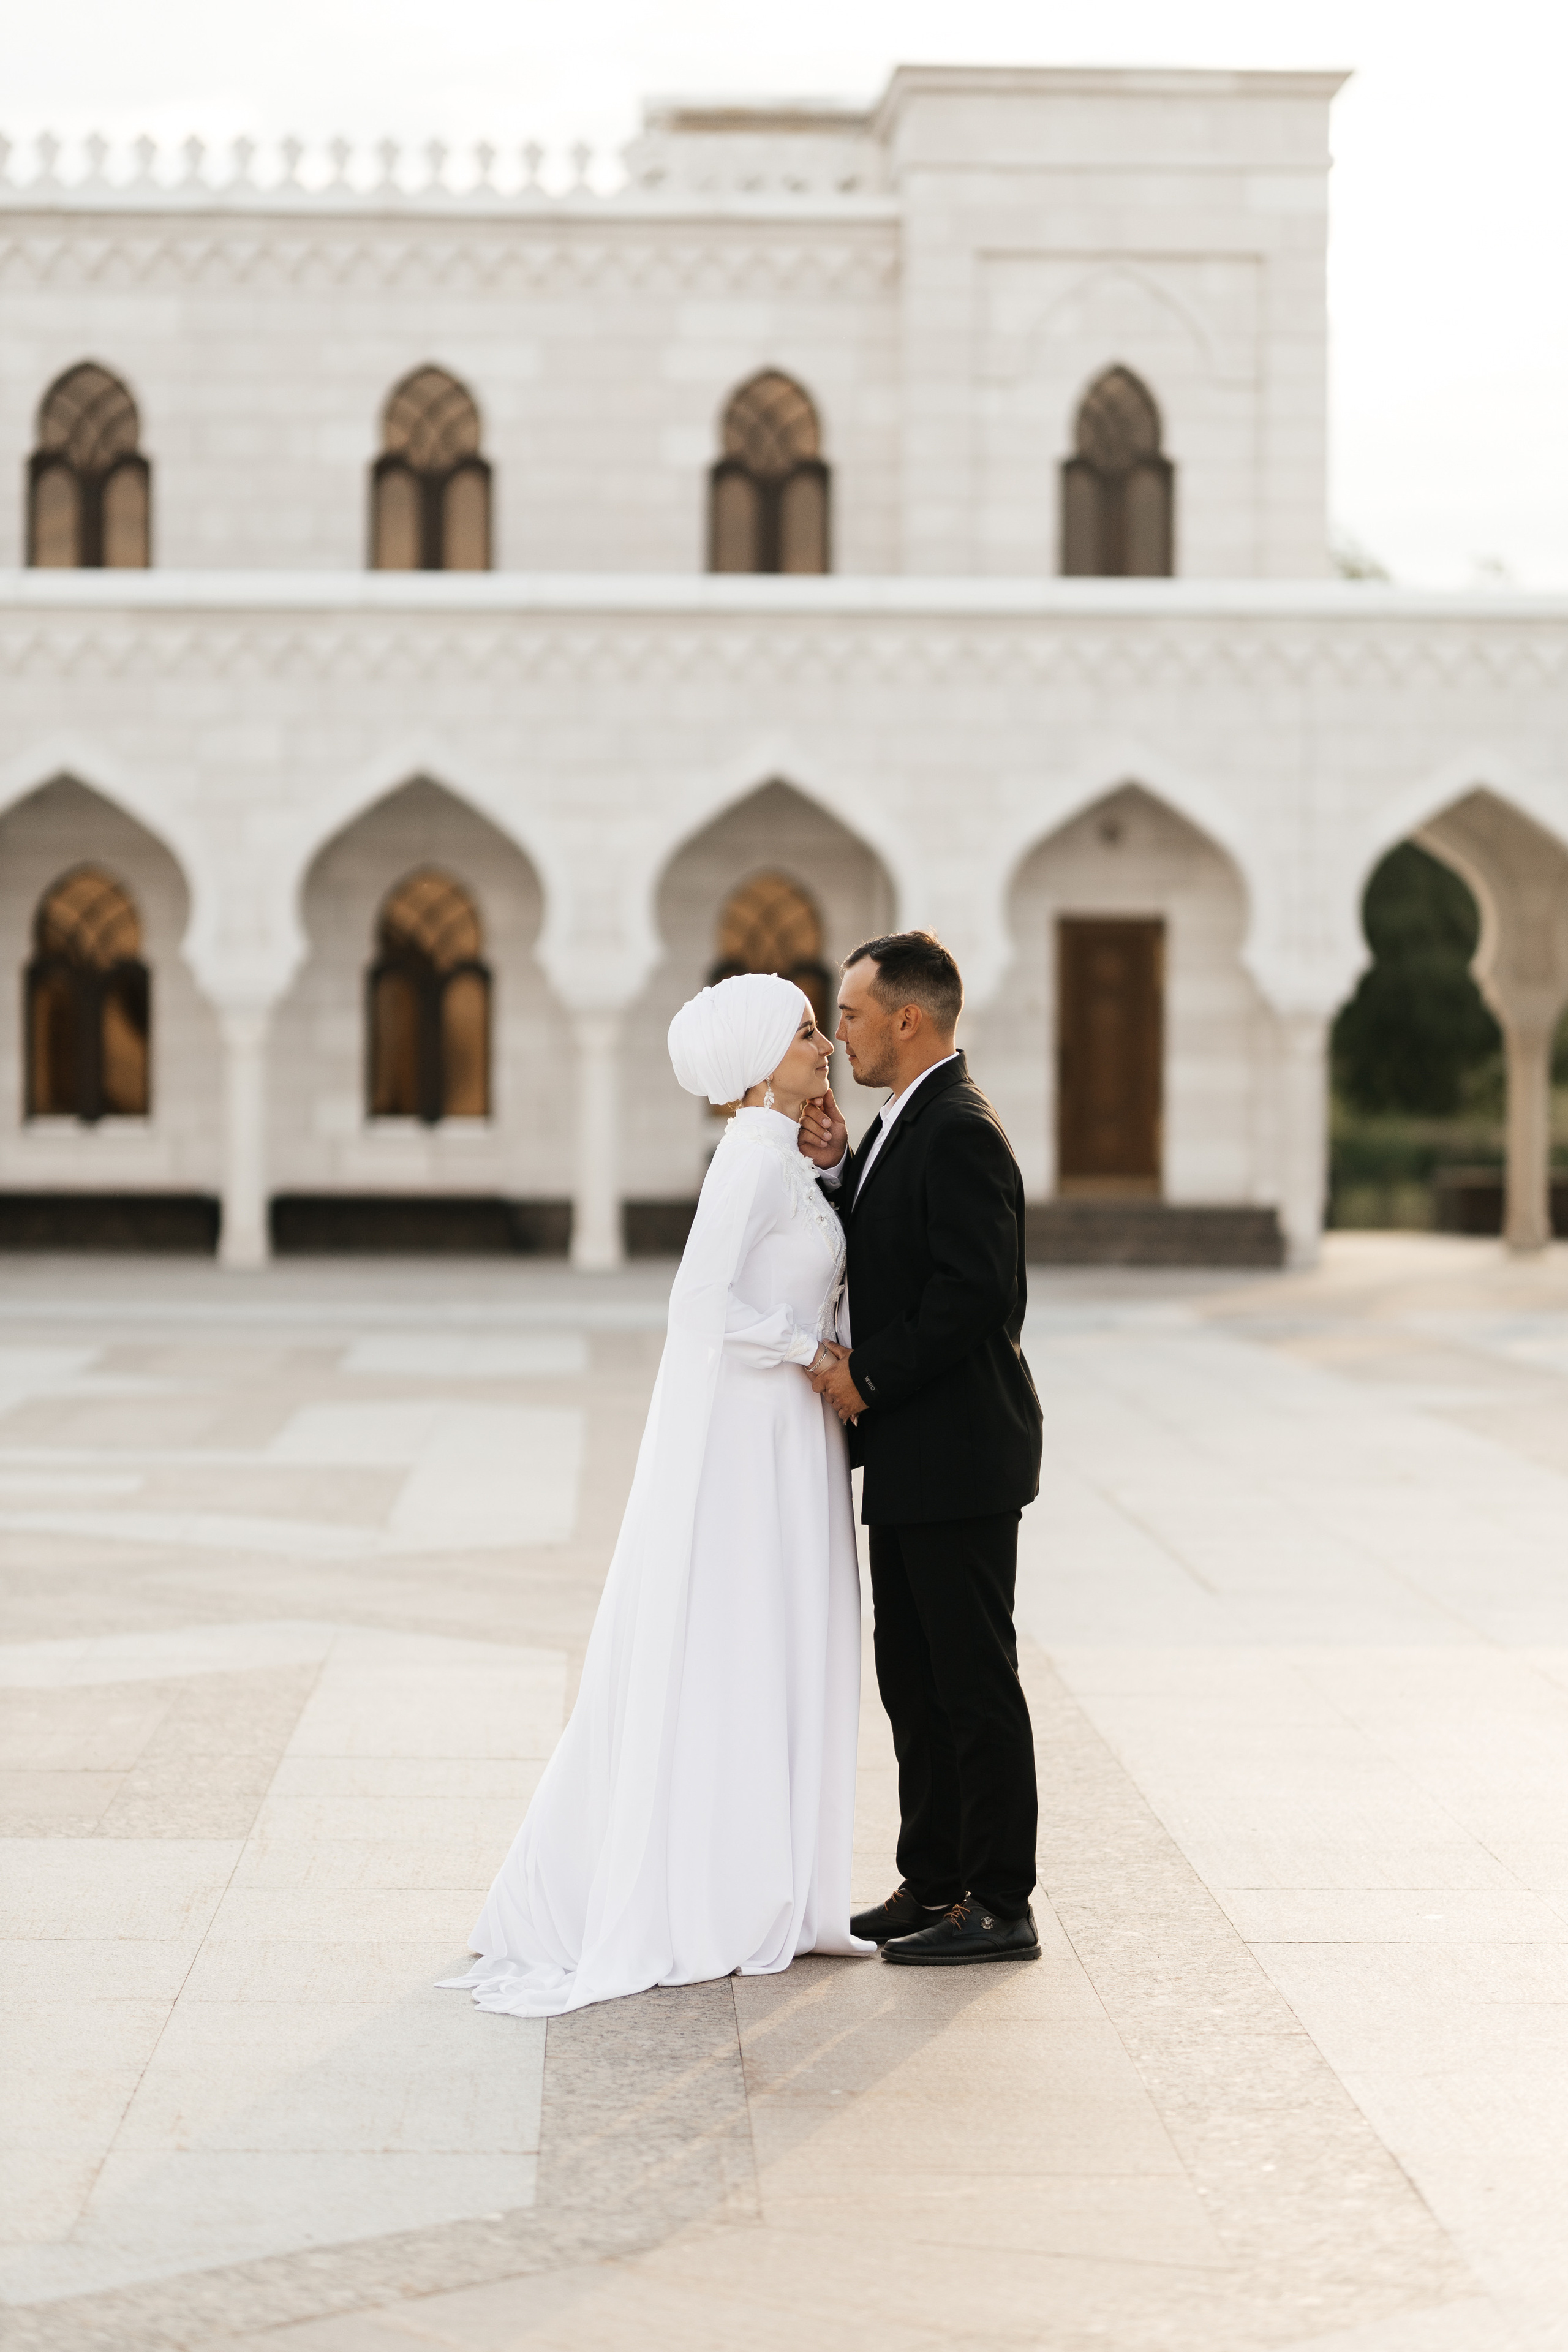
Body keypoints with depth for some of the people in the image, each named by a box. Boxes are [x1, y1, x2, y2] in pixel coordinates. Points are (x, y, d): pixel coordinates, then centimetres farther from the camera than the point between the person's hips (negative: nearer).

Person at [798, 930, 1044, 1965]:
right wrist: (835, 1169, 2)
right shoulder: (908, 1122, 15)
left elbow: (977, 1289, -24)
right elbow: (870, 1256, 16)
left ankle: (1001, 1906, 3)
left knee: (974, 1680, -4)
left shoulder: (961, 1131, -17)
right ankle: (934, 1884, 23)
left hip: (957, 1452, -10)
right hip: (915, 1456, 10)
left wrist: (870, 1379, -16)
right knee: (913, 1677, 15)